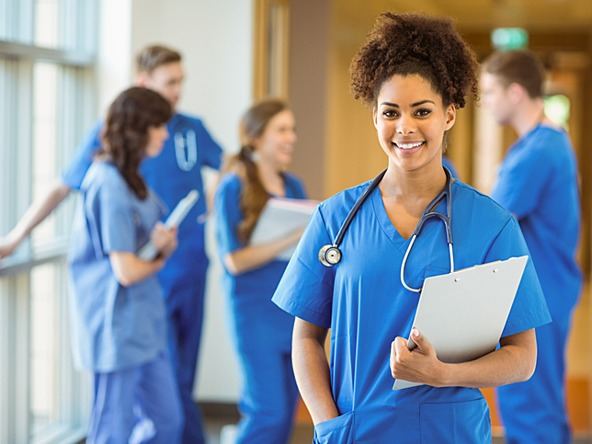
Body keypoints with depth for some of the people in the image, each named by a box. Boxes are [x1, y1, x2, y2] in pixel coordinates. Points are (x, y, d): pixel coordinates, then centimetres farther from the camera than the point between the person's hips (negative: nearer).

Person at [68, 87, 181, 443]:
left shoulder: (129, 178, 10)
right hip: (119, 324, -10)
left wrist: (164, 243, -10)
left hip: (144, 320, 10)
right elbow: (126, 271, -21)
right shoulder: (110, 185, -19)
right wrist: (160, 259, 0)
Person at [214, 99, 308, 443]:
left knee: (285, 410, 9)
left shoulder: (294, 186, 11)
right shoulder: (234, 188, -7)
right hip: (255, 310, -6)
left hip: (294, 308, 6)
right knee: (269, 411, -9)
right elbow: (235, 260, -15)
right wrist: (291, 240, -22)